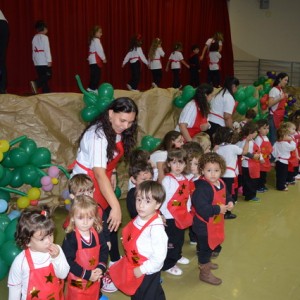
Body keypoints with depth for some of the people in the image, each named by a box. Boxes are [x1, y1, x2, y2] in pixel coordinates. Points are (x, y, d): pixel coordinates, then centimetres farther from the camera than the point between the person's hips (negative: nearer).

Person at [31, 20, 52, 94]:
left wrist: (34, 60, 20)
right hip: (44, 61, -7)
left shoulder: (34, 38, 12)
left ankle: (46, 92, 8)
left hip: (37, 62, 7)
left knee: (42, 77, 9)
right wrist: (49, 60, -12)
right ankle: (36, 83, -22)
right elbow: (47, 49, -13)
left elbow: (33, 50, 14)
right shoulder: (44, 37, -8)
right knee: (48, 75, -2)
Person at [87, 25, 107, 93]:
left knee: (93, 75, 11)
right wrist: (104, 58, -7)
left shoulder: (92, 40, 18)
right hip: (96, 60, -10)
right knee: (97, 75, -8)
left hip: (92, 60, 10)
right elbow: (99, 50, -16)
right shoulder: (96, 40, -12)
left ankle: (91, 88, 14)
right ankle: (94, 89, -8)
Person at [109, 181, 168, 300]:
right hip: (134, 270, 8)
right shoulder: (138, 220, -7)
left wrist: (142, 270, -21)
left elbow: (159, 257, -28)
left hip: (148, 273, -8)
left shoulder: (156, 227, -31)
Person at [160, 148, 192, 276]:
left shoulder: (185, 180, 4)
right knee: (170, 241, 2)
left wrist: (188, 211, 7)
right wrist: (162, 215, -19)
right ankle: (167, 265, 17)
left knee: (180, 239, 24)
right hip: (169, 217, -8)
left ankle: (177, 256, 45)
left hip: (182, 216, 8)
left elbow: (187, 197, 9)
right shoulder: (167, 180, -19)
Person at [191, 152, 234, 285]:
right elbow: (202, 208, -37)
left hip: (216, 222, 9)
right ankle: (205, 273, 23)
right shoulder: (202, 188, -30)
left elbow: (226, 196, 18)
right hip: (204, 224, -9)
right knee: (205, 247, 5)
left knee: (210, 245, 27)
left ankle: (204, 262, 50)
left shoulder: (221, 184, -1)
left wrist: (230, 203, -4)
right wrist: (218, 209, -27)